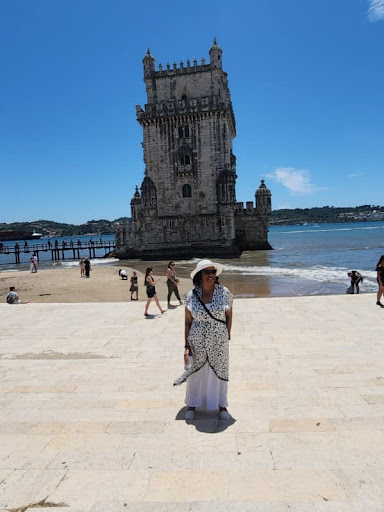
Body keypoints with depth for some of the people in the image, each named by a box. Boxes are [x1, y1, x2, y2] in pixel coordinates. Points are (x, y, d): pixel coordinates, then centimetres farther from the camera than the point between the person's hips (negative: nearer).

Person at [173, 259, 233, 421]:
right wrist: (187, 346, -4)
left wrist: (227, 337, 6)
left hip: (219, 342, 0)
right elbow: (188, 321, -2)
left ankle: (222, 405, 36)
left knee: (220, 372, 15)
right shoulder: (191, 295, -8)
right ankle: (192, 405, 37)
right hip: (197, 342, 0)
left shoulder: (224, 292, -8)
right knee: (196, 373, 15)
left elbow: (229, 315, 3)